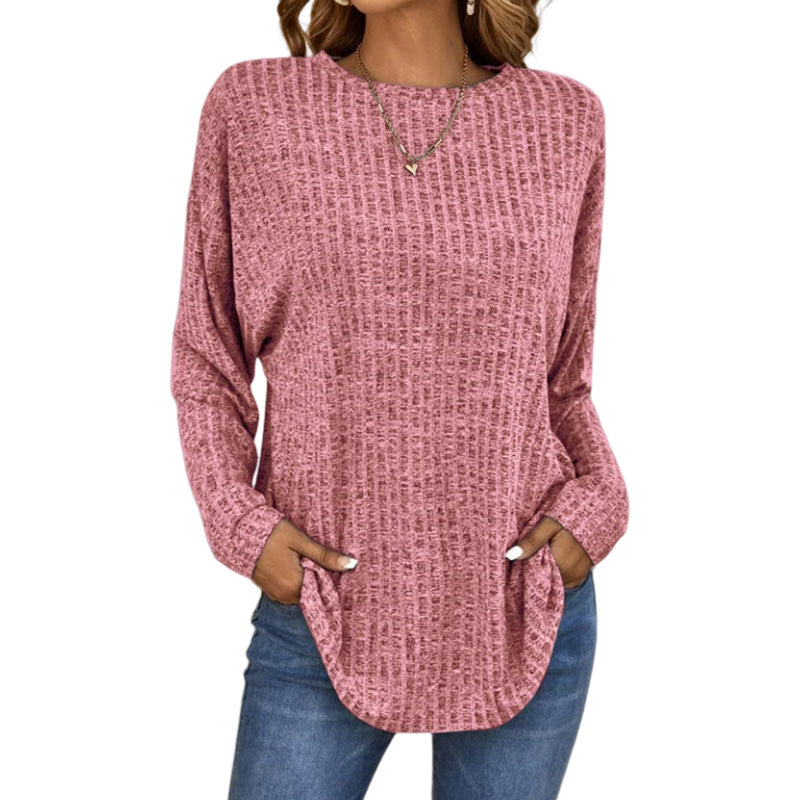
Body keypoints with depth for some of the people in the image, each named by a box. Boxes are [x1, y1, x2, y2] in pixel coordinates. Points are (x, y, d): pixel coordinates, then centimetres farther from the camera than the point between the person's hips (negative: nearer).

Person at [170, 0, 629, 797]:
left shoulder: (562, 121, 1)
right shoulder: (251, 106, -2)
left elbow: (561, 377, 8)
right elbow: (207, 357, 3)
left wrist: (597, 506, -8)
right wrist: (239, 523, -10)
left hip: (526, 609, 2)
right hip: (326, 609, -1)